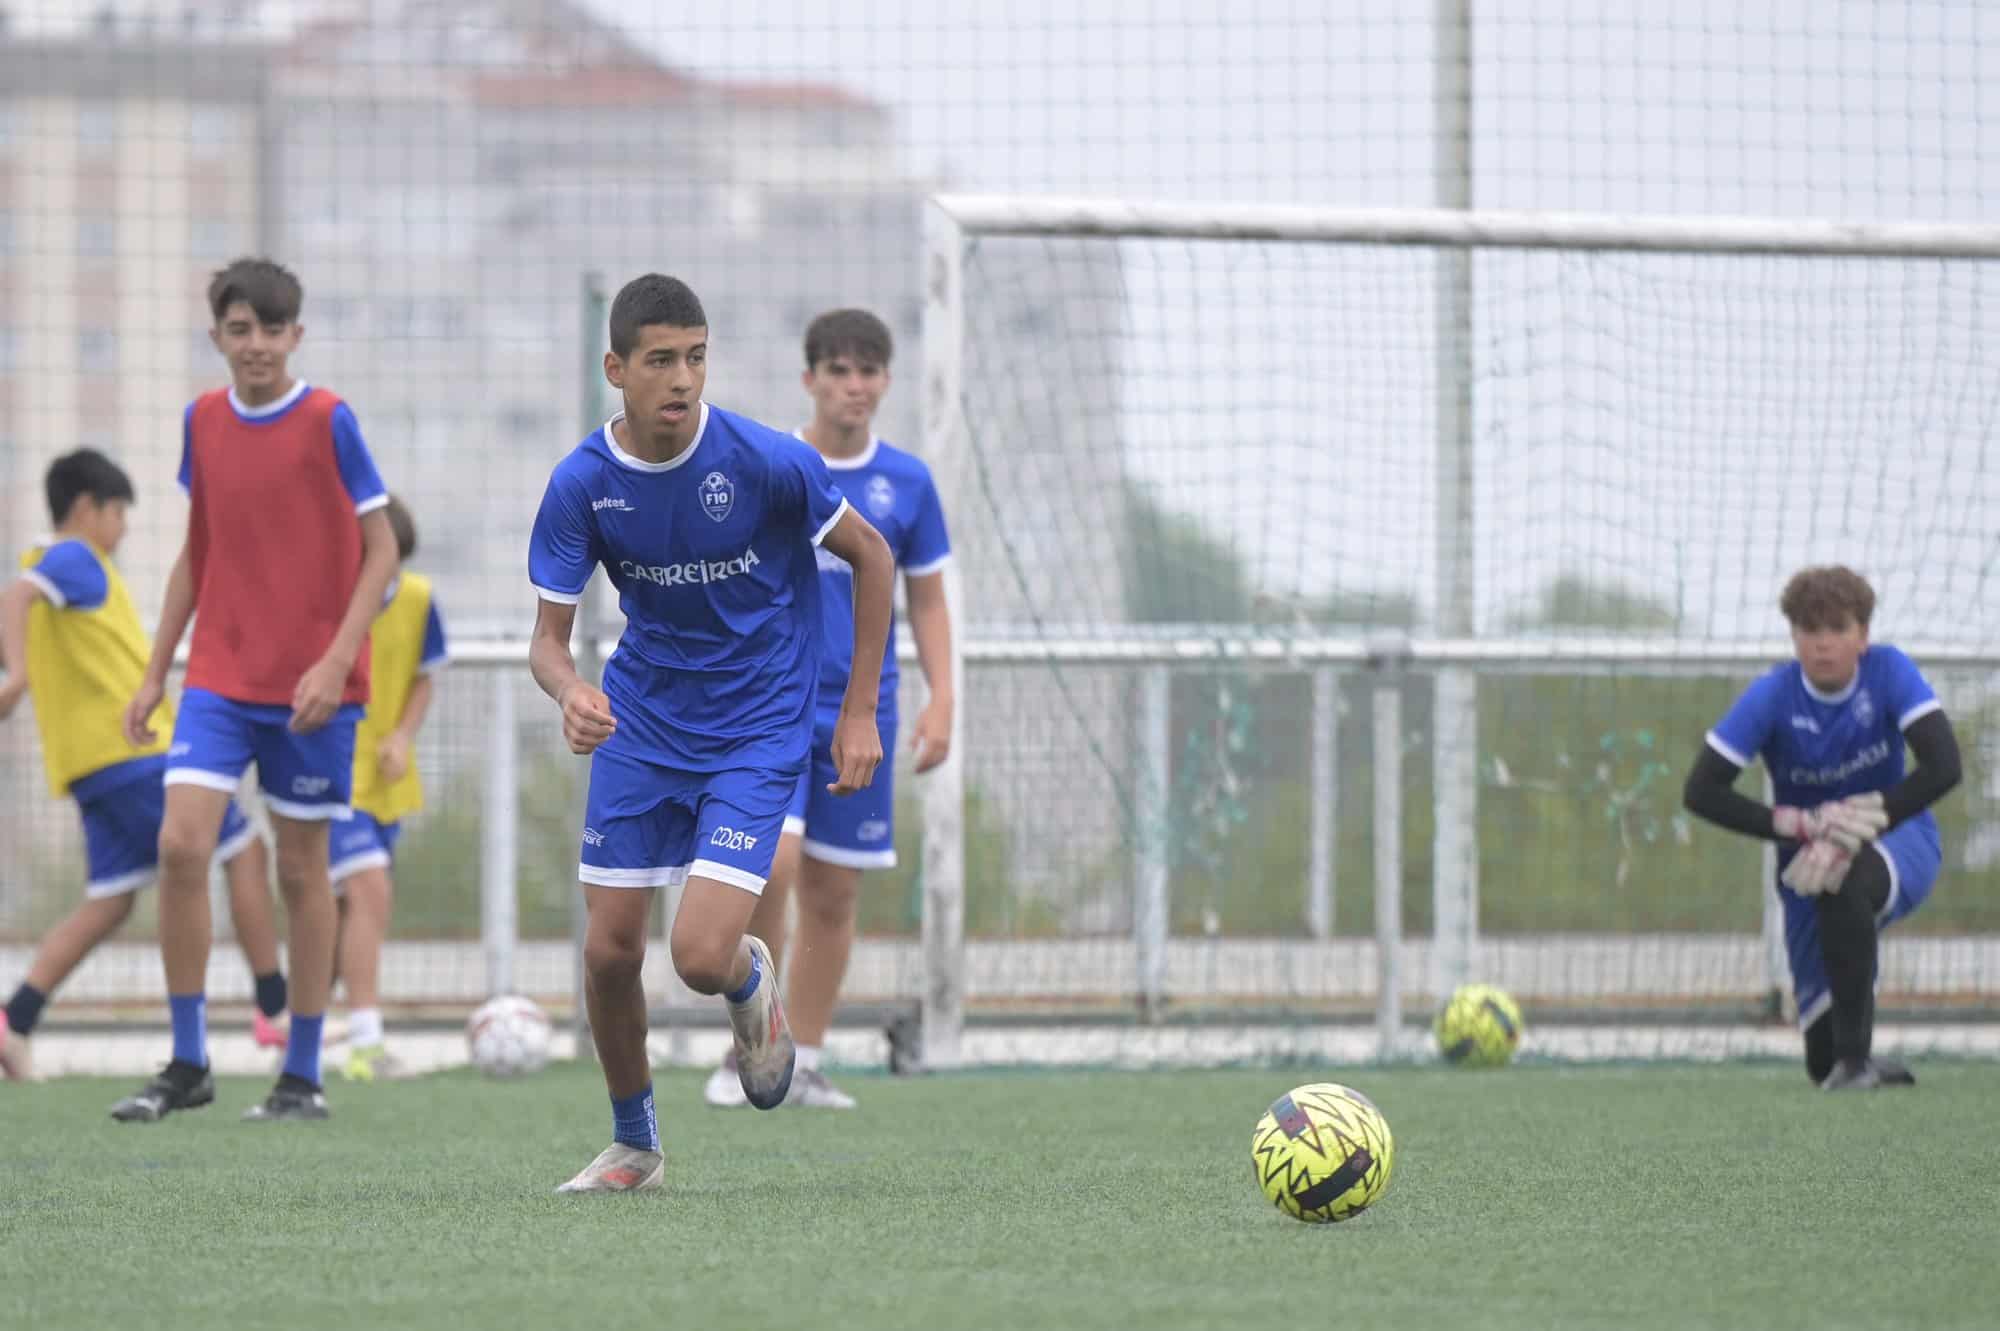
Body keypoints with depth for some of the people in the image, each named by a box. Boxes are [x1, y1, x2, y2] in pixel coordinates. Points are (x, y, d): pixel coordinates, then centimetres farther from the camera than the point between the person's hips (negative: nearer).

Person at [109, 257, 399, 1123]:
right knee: (180, 844, -11)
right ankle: (186, 1065, -3)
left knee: (301, 868, 3)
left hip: (311, 688, -3)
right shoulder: (202, 423, 7)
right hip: (219, 677, 3)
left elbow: (380, 550, -5)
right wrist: (155, 674, 13)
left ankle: (303, 1077, 12)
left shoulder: (328, 423, -7)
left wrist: (335, 662, -15)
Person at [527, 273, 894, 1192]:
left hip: (758, 732, -3)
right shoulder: (581, 485, -12)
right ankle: (632, 1144, 24)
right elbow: (548, 636, -8)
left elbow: (871, 556, -4)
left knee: (701, 955, -16)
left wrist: (859, 713, -4)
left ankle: (751, 982, 23)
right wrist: (569, 693, -33)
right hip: (640, 726, 3)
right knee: (610, 950, 1)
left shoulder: (767, 462, -19)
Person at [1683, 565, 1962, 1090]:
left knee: (1846, 880, -41)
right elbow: (1702, 791, -17)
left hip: (1898, 843, -2)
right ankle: (1841, 1063, 37)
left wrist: (1862, 821, -34)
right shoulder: (1773, 696, -14)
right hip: (1809, 864, 2)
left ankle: (1856, 1056, -29)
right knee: (1822, 1060, -4)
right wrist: (1795, 825, -30)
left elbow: (1943, 766, -24)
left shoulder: (1889, 672, -15)